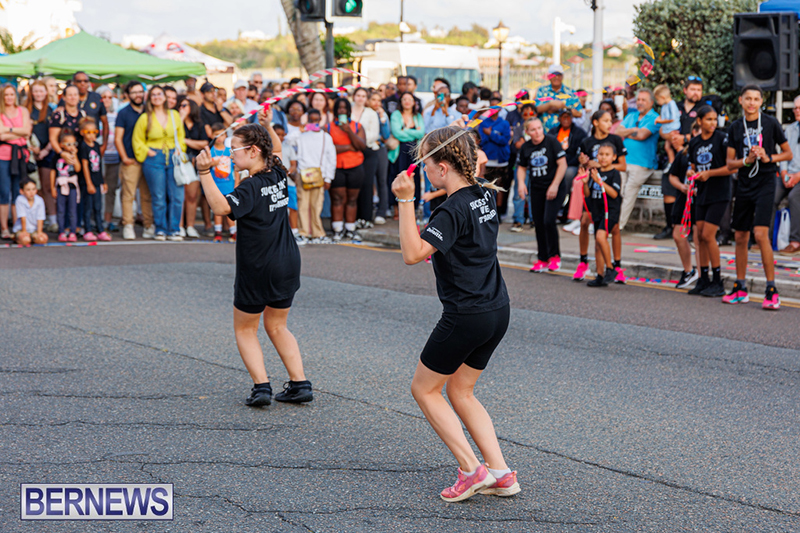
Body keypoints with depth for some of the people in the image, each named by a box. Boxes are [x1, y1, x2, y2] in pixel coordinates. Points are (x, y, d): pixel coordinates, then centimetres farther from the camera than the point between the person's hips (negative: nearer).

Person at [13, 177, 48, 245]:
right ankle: (17, 238, 6)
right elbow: (23, 217, -15)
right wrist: (24, 231, -12)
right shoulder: (20, 200, -16)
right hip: (21, 229, -2)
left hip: (34, 229, 2)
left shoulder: (39, 200, -9)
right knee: (25, 240, -31)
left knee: (43, 239, -25)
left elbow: (40, 218, -9)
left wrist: (39, 232, -16)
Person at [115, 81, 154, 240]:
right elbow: (117, 138, 2)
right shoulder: (123, 113, 5)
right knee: (128, 194, -7)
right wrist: (124, 157, -6)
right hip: (131, 161, -3)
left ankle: (149, 226, 7)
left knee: (147, 195, 4)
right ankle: (128, 226, -4)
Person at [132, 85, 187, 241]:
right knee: (158, 197, -2)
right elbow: (137, 140, 8)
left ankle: (174, 230, 4)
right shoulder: (145, 118, 2)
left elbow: (181, 136, 16)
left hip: (174, 157, 2)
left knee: (177, 196, -5)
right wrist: (147, 152, -2)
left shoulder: (174, 115, 9)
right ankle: (160, 230, 9)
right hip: (154, 159, -2)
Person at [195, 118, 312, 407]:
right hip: (288, 266, 7)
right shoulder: (278, 175, 3)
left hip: (257, 271, -7)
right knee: (277, 327, 21)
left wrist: (205, 173, -36)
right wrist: (268, 126, 15)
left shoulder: (252, 187, -20)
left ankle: (261, 386, -3)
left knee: (245, 329, 11)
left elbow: (221, 207, -35)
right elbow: (277, 151, 26)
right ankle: (300, 383, 12)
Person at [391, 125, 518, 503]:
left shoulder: (454, 210, -20)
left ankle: (472, 469, 1)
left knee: (424, 388, 8)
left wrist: (406, 200, -28)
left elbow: (413, 253, -27)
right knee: (460, 391, 19)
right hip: (498, 312, 9)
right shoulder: (485, 195, 7)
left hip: (466, 316, -9)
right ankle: (500, 473, 11)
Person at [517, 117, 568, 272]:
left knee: (549, 221, -16)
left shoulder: (552, 142, -10)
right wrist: (521, 182, -3)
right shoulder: (526, 148, 4)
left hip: (554, 189, -5)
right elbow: (522, 167, 16)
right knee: (539, 224, 7)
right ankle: (543, 259, 19)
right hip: (536, 189, 5)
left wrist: (555, 185, -16)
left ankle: (554, 256, 1)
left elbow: (562, 164, -11)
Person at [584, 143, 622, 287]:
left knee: (601, 236, -26)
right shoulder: (595, 172, 11)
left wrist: (599, 181, -24)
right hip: (597, 211, 7)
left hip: (610, 211, -7)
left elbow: (614, 193, -17)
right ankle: (600, 276, 14)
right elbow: (587, 194, 11)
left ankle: (610, 269, -16)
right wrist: (585, 182, -8)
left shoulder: (614, 173, -6)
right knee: (598, 245, 8)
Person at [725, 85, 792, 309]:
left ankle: (771, 290, -13)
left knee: (761, 233, -17)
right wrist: (746, 160, -11)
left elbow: (788, 153, 5)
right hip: (744, 185, 5)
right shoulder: (735, 127, 7)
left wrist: (768, 158, -12)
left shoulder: (770, 124, -2)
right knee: (740, 237, 9)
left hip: (765, 183, -5)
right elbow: (730, 164, 8)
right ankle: (740, 289, 21)